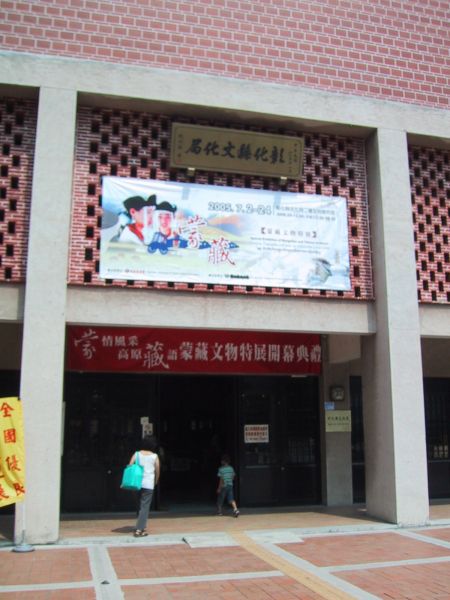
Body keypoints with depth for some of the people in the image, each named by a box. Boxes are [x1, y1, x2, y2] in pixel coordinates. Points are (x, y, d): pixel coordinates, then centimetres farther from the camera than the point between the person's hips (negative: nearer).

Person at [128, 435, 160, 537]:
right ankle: (139, 530, -6)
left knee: (140, 505, 20)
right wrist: (155, 481, 23)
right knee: (145, 507, 0)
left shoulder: (136, 454, 3)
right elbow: (157, 471, 5)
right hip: (148, 484, -4)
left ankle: (142, 526, 30)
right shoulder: (155, 456, -2)